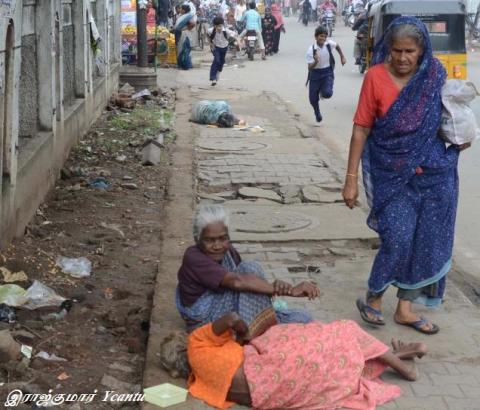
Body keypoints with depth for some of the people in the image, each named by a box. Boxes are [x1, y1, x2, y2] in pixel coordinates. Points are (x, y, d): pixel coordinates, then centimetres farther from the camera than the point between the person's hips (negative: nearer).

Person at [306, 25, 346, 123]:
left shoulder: (329, 44, -13)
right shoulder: (311, 50, -19)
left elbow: (337, 46, 13)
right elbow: (310, 67, -19)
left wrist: (342, 57, 17)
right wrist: (315, 62, -38)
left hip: (327, 72, 0)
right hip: (315, 74, 0)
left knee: (327, 93, -23)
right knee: (313, 98, 5)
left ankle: (323, 91, 18)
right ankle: (317, 113, 38)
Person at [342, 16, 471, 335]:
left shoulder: (435, 74, -1)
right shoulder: (376, 77, -11)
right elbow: (361, 129, -8)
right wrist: (352, 177, -9)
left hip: (435, 174, 4)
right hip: (393, 174, -4)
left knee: (427, 241, 7)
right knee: (398, 239, -11)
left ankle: (405, 308, 22)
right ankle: (373, 299, 14)